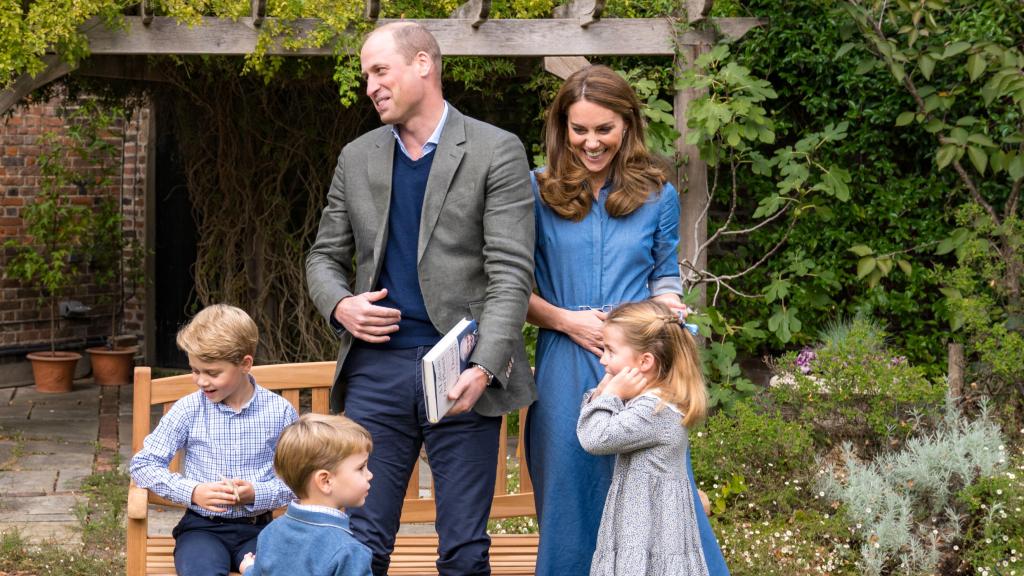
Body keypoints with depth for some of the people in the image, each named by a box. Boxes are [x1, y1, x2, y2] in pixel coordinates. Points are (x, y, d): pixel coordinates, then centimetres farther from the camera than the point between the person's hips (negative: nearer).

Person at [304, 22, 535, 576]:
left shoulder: (496, 152, -1)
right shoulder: (356, 158, 13)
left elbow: (511, 272, -8)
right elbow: (325, 256, 19)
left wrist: (484, 368, -19)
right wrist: (340, 305, -4)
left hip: (462, 370, -3)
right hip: (376, 368, 4)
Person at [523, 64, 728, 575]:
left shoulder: (658, 196, 8)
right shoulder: (538, 193, 4)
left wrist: (667, 305, -6)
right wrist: (566, 321, -10)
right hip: (566, 373, 0)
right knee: (571, 503, 6)